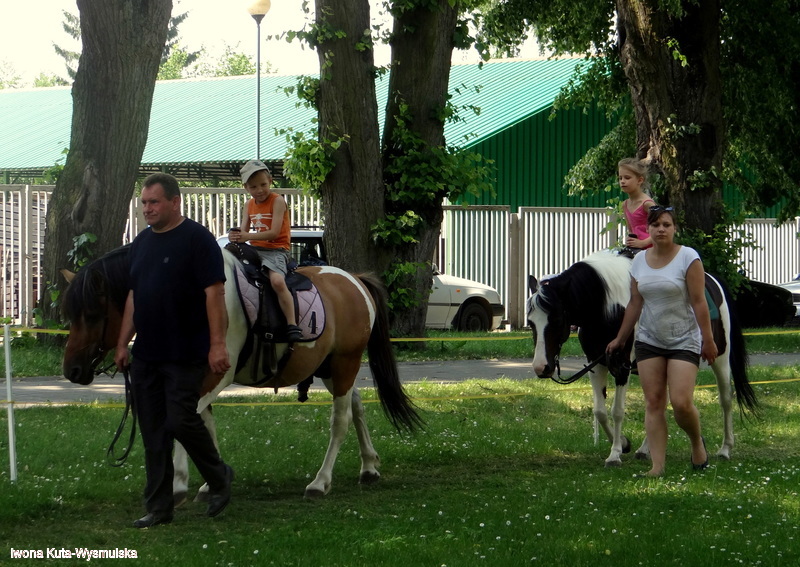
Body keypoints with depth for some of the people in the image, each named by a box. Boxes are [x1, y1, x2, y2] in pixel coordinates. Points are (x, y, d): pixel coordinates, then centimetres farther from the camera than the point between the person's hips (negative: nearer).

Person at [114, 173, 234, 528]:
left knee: (181, 421, -11)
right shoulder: (142, 243, 14)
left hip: (185, 355, -7)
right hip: (146, 356, 7)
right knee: (153, 433, 7)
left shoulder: (198, 240, -9)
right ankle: (158, 508, 11)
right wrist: (123, 344, 15)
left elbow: (214, 293, -14)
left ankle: (219, 478, 15)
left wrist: (217, 344, -20)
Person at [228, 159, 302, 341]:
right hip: (255, 250, 8)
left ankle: (292, 326, -31)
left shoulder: (277, 201, -9)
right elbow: (244, 231, 6)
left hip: (276, 250, -8)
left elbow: (274, 232, -19)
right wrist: (236, 236, -19)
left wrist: (248, 236, -29)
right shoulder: (249, 205, 12)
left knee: (277, 281, -33)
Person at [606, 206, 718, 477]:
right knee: (653, 403, -1)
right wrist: (620, 339, 15)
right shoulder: (639, 261, 5)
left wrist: (708, 340, -11)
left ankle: (697, 442, 17)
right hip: (649, 341, 4)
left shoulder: (688, 258, -9)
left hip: (684, 341, -4)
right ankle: (657, 465, 1)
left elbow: (699, 302, -10)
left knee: (681, 402, -13)